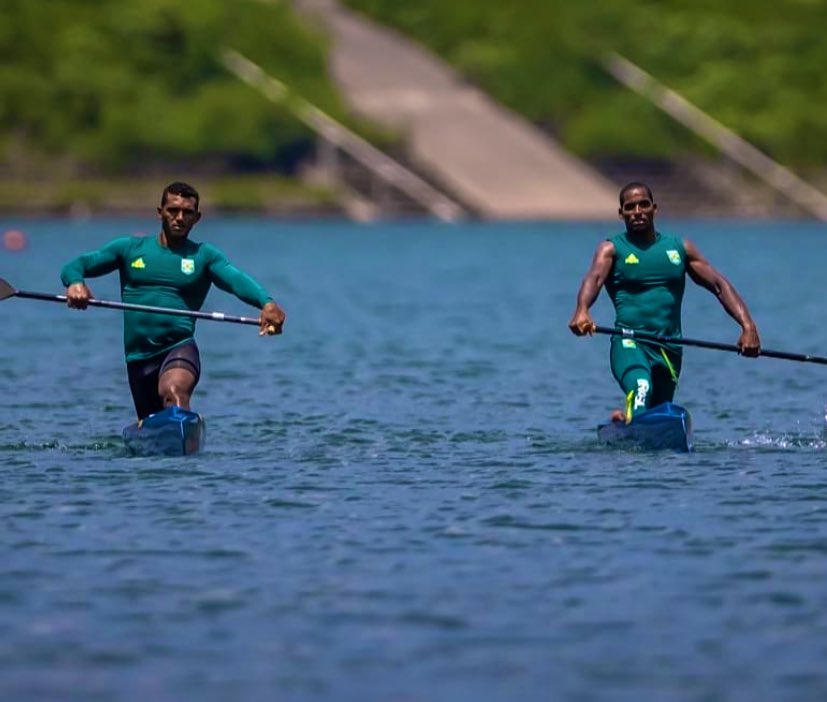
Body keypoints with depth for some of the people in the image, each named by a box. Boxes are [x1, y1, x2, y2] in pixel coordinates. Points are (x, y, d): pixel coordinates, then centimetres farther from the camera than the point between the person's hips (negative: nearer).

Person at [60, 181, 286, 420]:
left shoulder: (204, 256, 6)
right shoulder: (130, 248, 11)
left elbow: (237, 279, -14)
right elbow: (76, 265, 4)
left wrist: (267, 303, -36)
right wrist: (75, 282, -23)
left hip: (180, 349, -3)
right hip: (138, 357, 3)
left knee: (174, 390, -36)